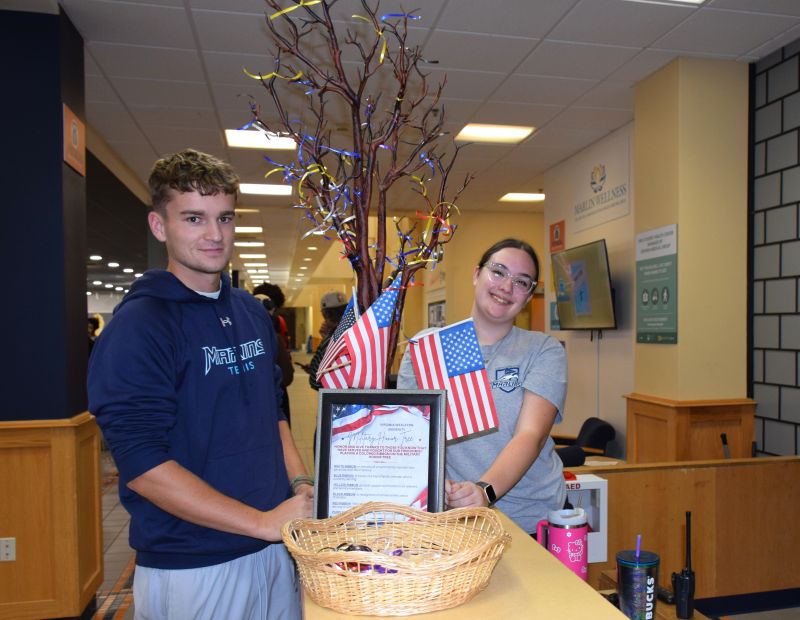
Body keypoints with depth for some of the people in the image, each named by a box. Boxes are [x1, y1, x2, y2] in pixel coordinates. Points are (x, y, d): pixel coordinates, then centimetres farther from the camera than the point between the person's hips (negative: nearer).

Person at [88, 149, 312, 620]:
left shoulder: (253, 312, 5)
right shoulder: (138, 326, -15)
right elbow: (143, 465, -19)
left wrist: (301, 485, -1)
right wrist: (262, 522, -19)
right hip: (192, 567, -6)